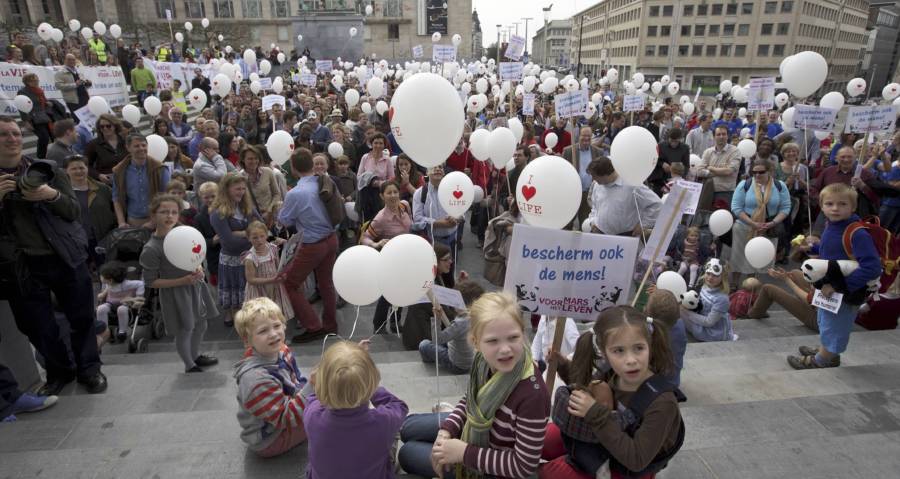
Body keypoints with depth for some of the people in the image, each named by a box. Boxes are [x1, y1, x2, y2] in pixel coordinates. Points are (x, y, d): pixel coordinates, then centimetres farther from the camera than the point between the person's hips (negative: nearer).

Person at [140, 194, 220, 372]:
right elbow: (151, 281, -15)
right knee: (184, 331, 9)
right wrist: (182, 281, -22)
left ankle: (195, 356, 46)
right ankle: (189, 365, 33)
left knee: (201, 326, 20)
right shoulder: (151, 249, -20)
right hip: (176, 294, -6)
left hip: (195, 287, 6)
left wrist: (199, 270, -11)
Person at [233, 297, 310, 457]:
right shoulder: (255, 379, -35)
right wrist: (312, 387, -40)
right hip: (268, 441, -8)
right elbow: (286, 419, -34)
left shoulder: (281, 351, -11)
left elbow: (297, 383, 6)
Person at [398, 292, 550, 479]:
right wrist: (447, 430, -12)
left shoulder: (533, 395, -42)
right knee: (407, 428, 22)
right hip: (472, 428, 6)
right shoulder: (485, 361, -21)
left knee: (407, 454, 9)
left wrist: (464, 453, -27)